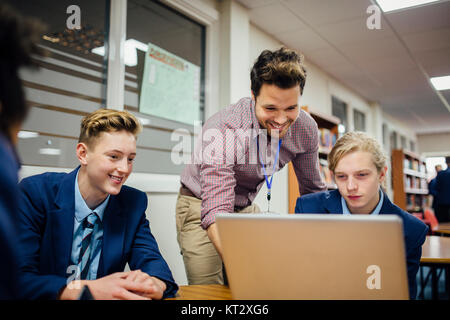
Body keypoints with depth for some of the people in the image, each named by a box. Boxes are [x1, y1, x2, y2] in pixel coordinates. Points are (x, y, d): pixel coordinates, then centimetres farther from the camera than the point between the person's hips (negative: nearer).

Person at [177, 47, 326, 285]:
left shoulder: (305, 128, -16)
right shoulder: (223, 130, -33)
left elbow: (313, 190, 0)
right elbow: (215, 212, -40)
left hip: (246, 208, 5)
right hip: (202, 206, -4)